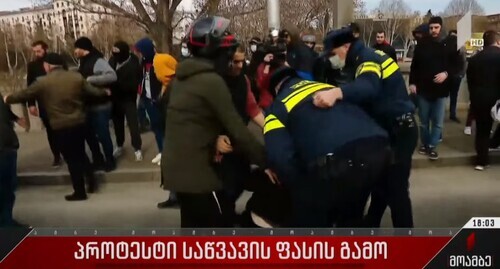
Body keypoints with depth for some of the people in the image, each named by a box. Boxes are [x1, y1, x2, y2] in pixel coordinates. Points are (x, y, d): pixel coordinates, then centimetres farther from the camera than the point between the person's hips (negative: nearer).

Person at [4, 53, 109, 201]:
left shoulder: (43, 82, -7)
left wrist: (7, 99, 21)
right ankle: (91, 180, 21)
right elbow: (92, 91, 7)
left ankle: (80, 192, 13)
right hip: (79, 122, 4)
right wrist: (105, 92, 27)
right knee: (80, 153, 23)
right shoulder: (77, 77, 1)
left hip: (60, 126, -4)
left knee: (71, 159, 5)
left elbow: (24, 94, 3)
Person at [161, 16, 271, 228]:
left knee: (192, 225, 20)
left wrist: (217, 136, 6)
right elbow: (237, 130, -17)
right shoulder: (211, 81, -18)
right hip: (196, 170, -9)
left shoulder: (182, 76, 10)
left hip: (175, 166, 9)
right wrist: (265, 160, -9)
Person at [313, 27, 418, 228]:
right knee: (381, 184, 20)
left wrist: (336, 92, -59)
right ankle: (369, 227, 35)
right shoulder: (365, 59, 12)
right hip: (389, 130, 10)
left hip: (399, 131, -10)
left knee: (395, 189, -5)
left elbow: (368, 87, -42)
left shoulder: (368, 59, -20)